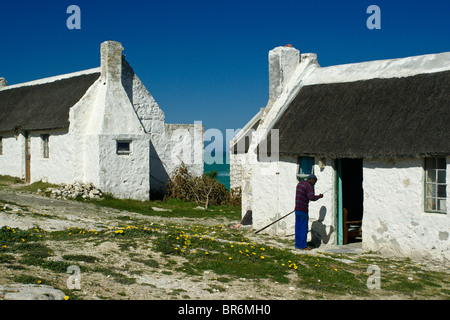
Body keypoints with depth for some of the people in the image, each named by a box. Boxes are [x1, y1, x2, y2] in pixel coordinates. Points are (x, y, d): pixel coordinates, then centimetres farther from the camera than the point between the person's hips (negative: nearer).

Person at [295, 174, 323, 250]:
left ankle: (297, 245, 16)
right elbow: (312, 198, -25)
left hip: (297, 210, 9)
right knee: (304, 229, -2)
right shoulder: (308, 186, -14)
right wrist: (319, 196, -7)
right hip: (303, 211, -9)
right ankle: (303, 246, 3)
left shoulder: (299, 184, 14)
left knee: (298, 228, 11)